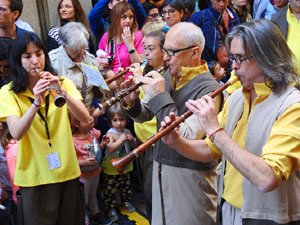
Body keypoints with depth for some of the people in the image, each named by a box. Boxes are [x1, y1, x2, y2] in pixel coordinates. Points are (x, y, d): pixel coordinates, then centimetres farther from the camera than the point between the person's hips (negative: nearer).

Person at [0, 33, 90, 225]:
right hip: (34, 177, -2)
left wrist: (62, 92, -24)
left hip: (67, 171, 3)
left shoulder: (63, 84, 5)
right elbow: (16, 133, -18)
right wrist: (36, 103, -32)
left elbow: (85, 119, -9)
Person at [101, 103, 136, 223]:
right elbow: (110, 148, -29)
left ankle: (126, 201, 42)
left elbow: (133, 145, 10)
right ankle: (111, 208, 15)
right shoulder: (110, 133, -18)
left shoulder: (127, 132, 0)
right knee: (110, 189, 2)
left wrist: (132, 139, -12)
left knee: (126, 186, 22)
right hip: (111, 168, -5)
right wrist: (121, 140, -34)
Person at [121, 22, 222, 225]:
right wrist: (132, 102, -10)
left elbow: (188, 138, -29)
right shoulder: (168, 78, 5)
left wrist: (160, 97, -26)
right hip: (161, 170, 7)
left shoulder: (208, 89, -19)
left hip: (190, 177, -7)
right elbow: (144, 115, 13)